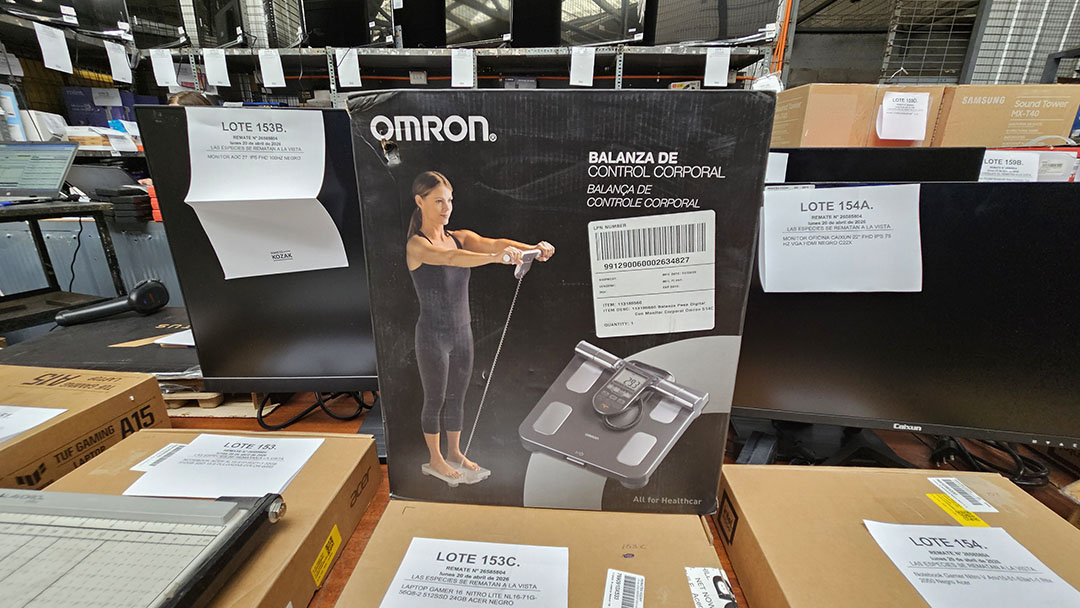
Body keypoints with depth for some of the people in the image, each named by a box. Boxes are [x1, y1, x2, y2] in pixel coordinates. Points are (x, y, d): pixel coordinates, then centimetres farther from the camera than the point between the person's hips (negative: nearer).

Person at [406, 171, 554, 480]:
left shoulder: (461, 237, 3)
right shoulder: (416, 245, -15)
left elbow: (492, 242, -16)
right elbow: (449, 258, -36)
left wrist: (531, 248, -35)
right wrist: (494, 257, -53)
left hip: (462, 332, 6)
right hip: (433, 336, -5)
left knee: (457, 397, 19)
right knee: (435, 400, 12)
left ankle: (454, 452, 39)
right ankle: (435, 458, 34)